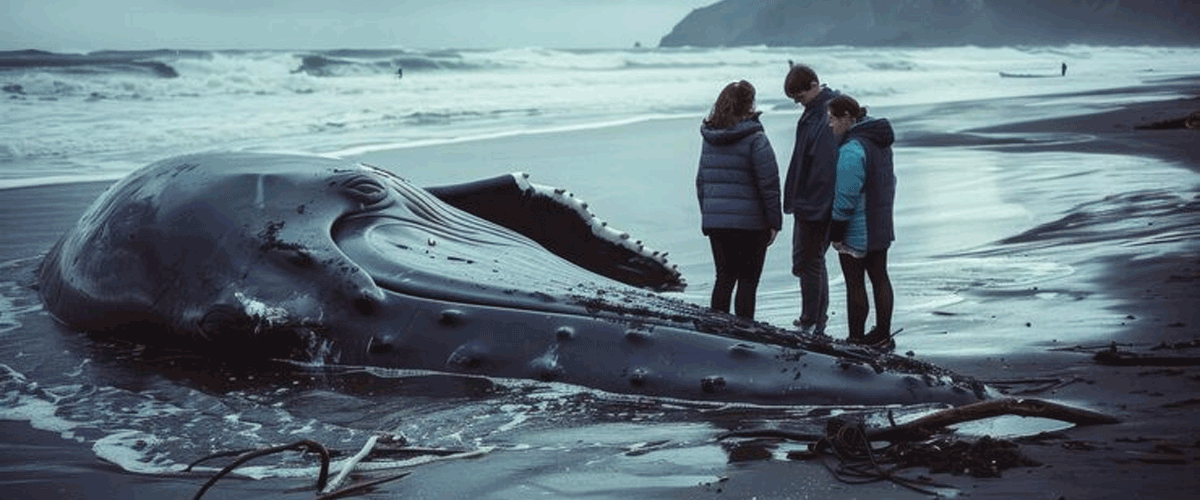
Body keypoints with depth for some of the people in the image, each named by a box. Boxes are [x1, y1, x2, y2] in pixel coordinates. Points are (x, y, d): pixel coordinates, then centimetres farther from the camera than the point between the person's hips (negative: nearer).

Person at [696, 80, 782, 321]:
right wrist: (774, 221, -5)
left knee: (724, 277, 14)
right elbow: (769, 183, -12)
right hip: (750, 221, -5)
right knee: (748, 280, 4)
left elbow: (701, 180, 14)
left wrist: (706, 215, 20)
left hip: (715, 220, 5)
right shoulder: (755, 138, -12)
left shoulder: (709, 138, 7)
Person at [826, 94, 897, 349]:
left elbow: (846, 197, -22)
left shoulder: (851, 150, -23)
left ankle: (856, 339, 7)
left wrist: (835, 232, -13)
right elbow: (889, 181, 19)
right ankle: (882, 335, 23)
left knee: (855, 285, 0)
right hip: (881, 228, 9)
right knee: (880, 278, 15)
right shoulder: (880, 142, 9)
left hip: (856, 232, -9)